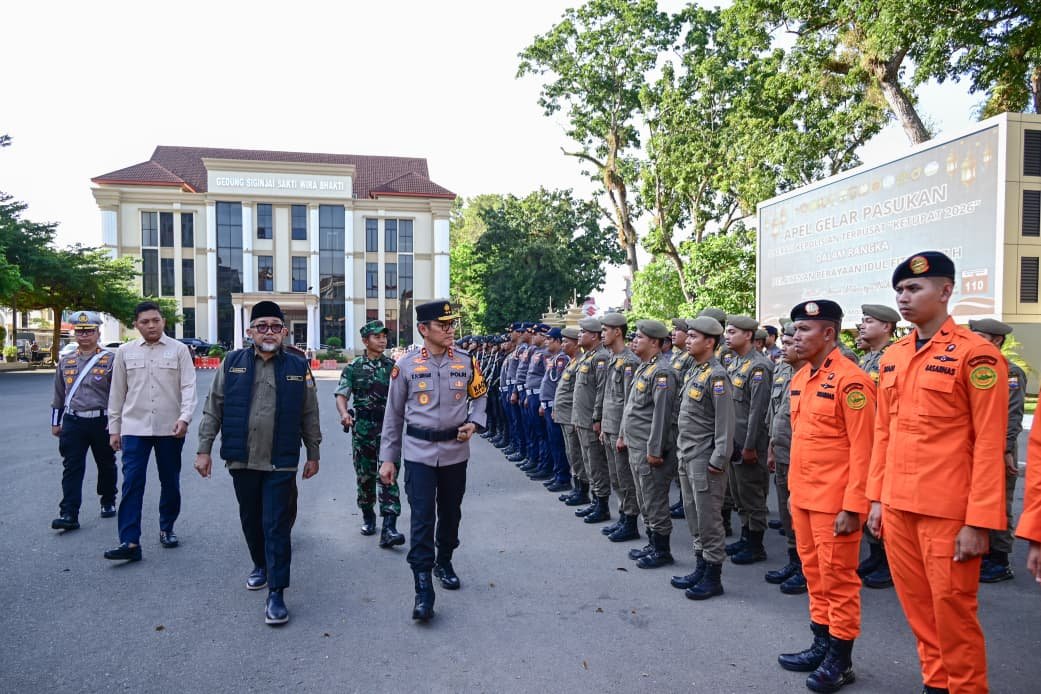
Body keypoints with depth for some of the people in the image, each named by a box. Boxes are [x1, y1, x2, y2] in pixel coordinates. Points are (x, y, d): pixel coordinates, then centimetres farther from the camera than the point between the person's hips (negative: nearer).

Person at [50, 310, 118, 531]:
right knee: (72, 468, -3)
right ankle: (69, 514, -4)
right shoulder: (66, 362, 9)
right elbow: (58, 395, 17)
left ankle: (108, 502, 31)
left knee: (106, 465, 12)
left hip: (102, 421, -2)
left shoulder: (110, 360, -3)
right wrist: (55, 422, 15)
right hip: (73, 423, 2)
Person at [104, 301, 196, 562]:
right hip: (134, 428, 1)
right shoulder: (125, 352, 6)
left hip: (170, 429, -1)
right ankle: (130, 542, -2)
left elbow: (188, 386, -5)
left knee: (170, 482, 11)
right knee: (132, 484, -4)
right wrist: (114, 429, 10)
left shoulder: (179, 349, 0)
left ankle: (167, 528, 28)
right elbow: (117, 393, 11)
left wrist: (184, 417, -19)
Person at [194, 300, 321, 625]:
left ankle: (276, 593, 5)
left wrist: (313, 454, 5)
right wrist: (204, 449, 0)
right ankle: (261, 565, 43)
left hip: (281, 463, -2)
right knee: (250, 520, 18)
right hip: (242, 460, 2)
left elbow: (309, 415, 4)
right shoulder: (232, 363, 2)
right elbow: (213, 409, 4)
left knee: (277, 526, -2)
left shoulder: (298, 366, 0)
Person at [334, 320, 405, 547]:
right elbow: (341, 395, -2)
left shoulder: (393, 366, 5)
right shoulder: (353, 367, 3)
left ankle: (388, 528, -11)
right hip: (363, 429, 1)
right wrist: (344, 414, -21)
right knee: (365, 476, 11)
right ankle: (368, 517, 32)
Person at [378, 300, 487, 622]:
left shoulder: (466, 362, 0)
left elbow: (480, 396, 15)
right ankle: (423, 587, 2)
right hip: (419, 454, -2)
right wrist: (388, 458, 1)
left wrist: (473, 423, -5)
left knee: (451, 513, 16)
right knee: (422, 518, -6)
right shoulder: (406, 365, -5)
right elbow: (393, 415, 1)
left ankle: (444, 562, 39)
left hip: (455, 452, 3)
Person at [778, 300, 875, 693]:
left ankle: (840, 661, 21)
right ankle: (821, 646, 32)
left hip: (834, 501, -8)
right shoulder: (800, 378, 9)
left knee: (838, 579, 6)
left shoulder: (851, 381, -16)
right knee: (814, 574, 18)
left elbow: (862, 450, -17)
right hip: (802, 497, 8)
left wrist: (852, 507, -18)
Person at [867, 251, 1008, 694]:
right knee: (917, 605, 16)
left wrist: (980, 522, -14)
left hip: (948, 510, -6)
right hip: (897, 506, 6)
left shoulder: (976, 353, -10)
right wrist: (877, 498, 11)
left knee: (952, 610, 7)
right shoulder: (892, 356, 9)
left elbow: (989, 445, -12)